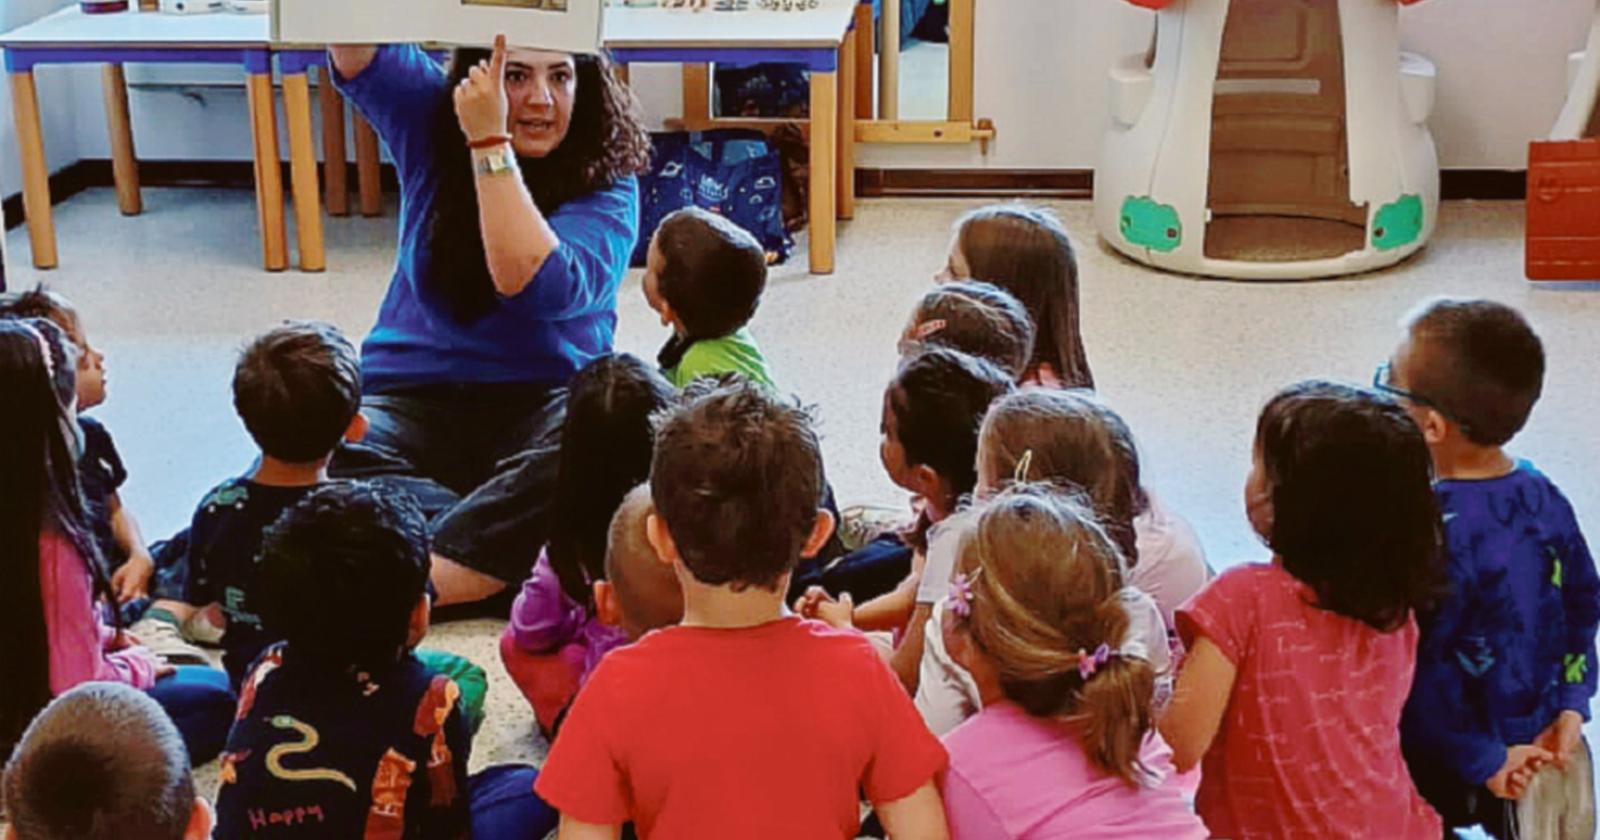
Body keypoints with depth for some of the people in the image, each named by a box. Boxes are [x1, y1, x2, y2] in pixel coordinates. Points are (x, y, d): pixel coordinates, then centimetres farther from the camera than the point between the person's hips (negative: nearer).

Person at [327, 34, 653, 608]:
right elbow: (356, 55, -10)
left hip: (546, 399, -2)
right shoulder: (433, 119, 5)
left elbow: (534, 285, -21)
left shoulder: (606, 180, -5)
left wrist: (491, 144, -23)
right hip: (414, 396, 2)